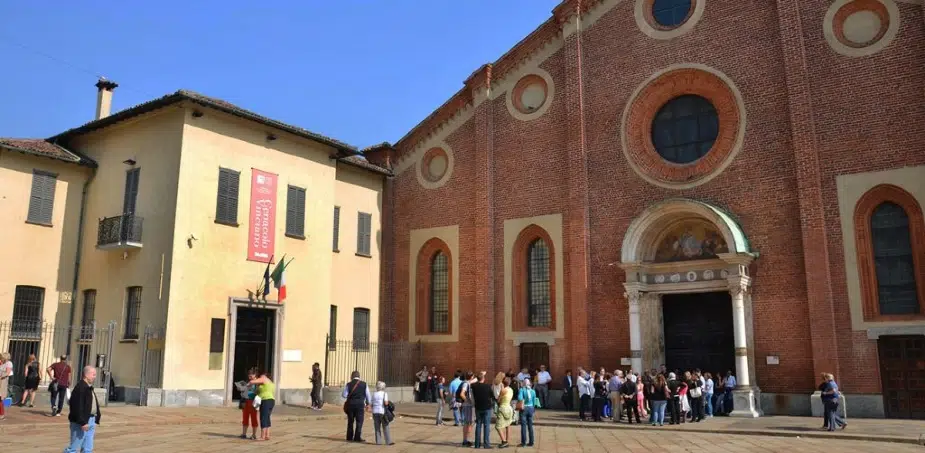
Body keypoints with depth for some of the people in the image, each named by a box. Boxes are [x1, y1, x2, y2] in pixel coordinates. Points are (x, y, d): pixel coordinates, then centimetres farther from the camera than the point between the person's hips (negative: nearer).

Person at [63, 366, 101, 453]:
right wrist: (83, 422, -24)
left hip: (91, 421, 9)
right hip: (81, 423, -9)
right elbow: (78, 407, -23)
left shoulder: (90, 388, 14)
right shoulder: (80, 387, -16)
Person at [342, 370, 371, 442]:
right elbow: (368, 395, 2)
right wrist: (368, 403, 17)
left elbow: (344, 395, -6)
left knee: (350, 421, 13)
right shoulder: (364, 384, -1)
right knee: (359, 422, 5)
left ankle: (349, 437, 18)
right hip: (360, 404, -1)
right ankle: (357, 438, 1)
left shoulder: (349, 384, -3)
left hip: (350, 404, 1)